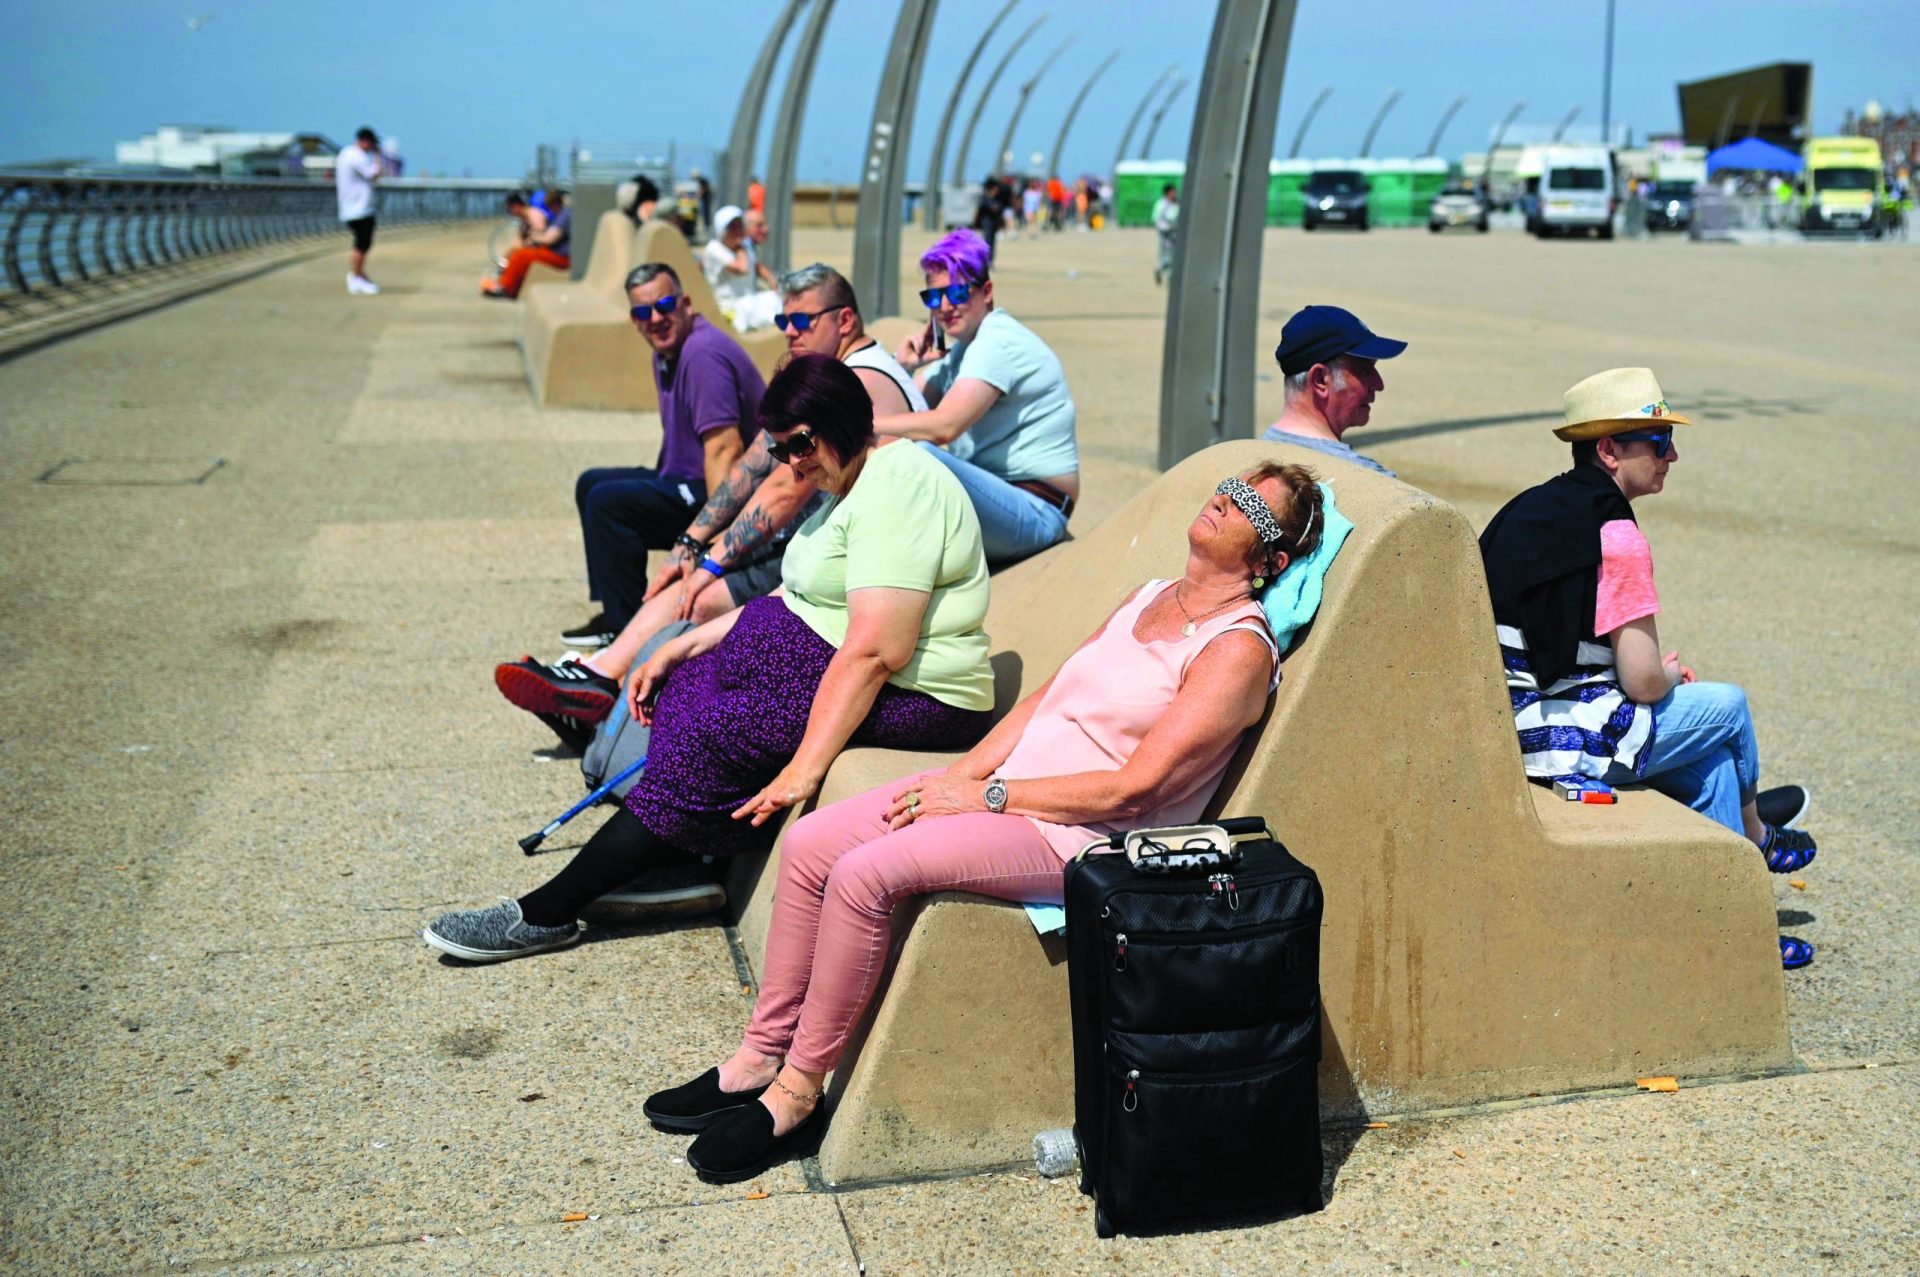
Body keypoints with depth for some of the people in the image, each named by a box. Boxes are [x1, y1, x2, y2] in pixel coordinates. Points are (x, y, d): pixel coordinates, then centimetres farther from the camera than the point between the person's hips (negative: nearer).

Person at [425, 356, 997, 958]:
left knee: (707, 743, -15)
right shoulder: (855, 485, 14)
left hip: (906, 696, -11)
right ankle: (678, 870, 4)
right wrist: (679, 648, 10)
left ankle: (547, 913, -7)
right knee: (685, 685, 7)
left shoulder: (896, 490, -20)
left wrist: (805, 767, -29)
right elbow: (797, 600, 16)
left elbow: (876, 651, -27)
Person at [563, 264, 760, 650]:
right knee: (591, 484, 19)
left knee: (607, 501, -21)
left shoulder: (703, 354, -22)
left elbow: (725, 450, -31)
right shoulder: (666, 353, 11)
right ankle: (613, 614, 21)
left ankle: (627, 630, -13)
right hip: (686, 479, 12)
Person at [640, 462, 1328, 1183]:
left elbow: (1132, 790, -18)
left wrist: (987, 797, -15)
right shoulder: (1148, 599, 16)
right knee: (809, 845, -7)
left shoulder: (1238, 650, -11)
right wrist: (960, 774, 1)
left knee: (865, 873, -26)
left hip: (1073, 837, -8)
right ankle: (761, 1056, 5)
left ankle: (797, 1096, -10)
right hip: (1001, 787, 9)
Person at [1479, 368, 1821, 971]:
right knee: (1726, 705, 15)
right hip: (1578, 739, -9)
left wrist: (1658, 671, 18)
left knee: (1712, 753, 24)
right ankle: (1752, 835, 44)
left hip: (1508, 726, 9)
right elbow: (1642, 682, -18)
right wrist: (1672, 672, 7)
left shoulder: (1528, 509, 10)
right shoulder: (1616, 537, -18)